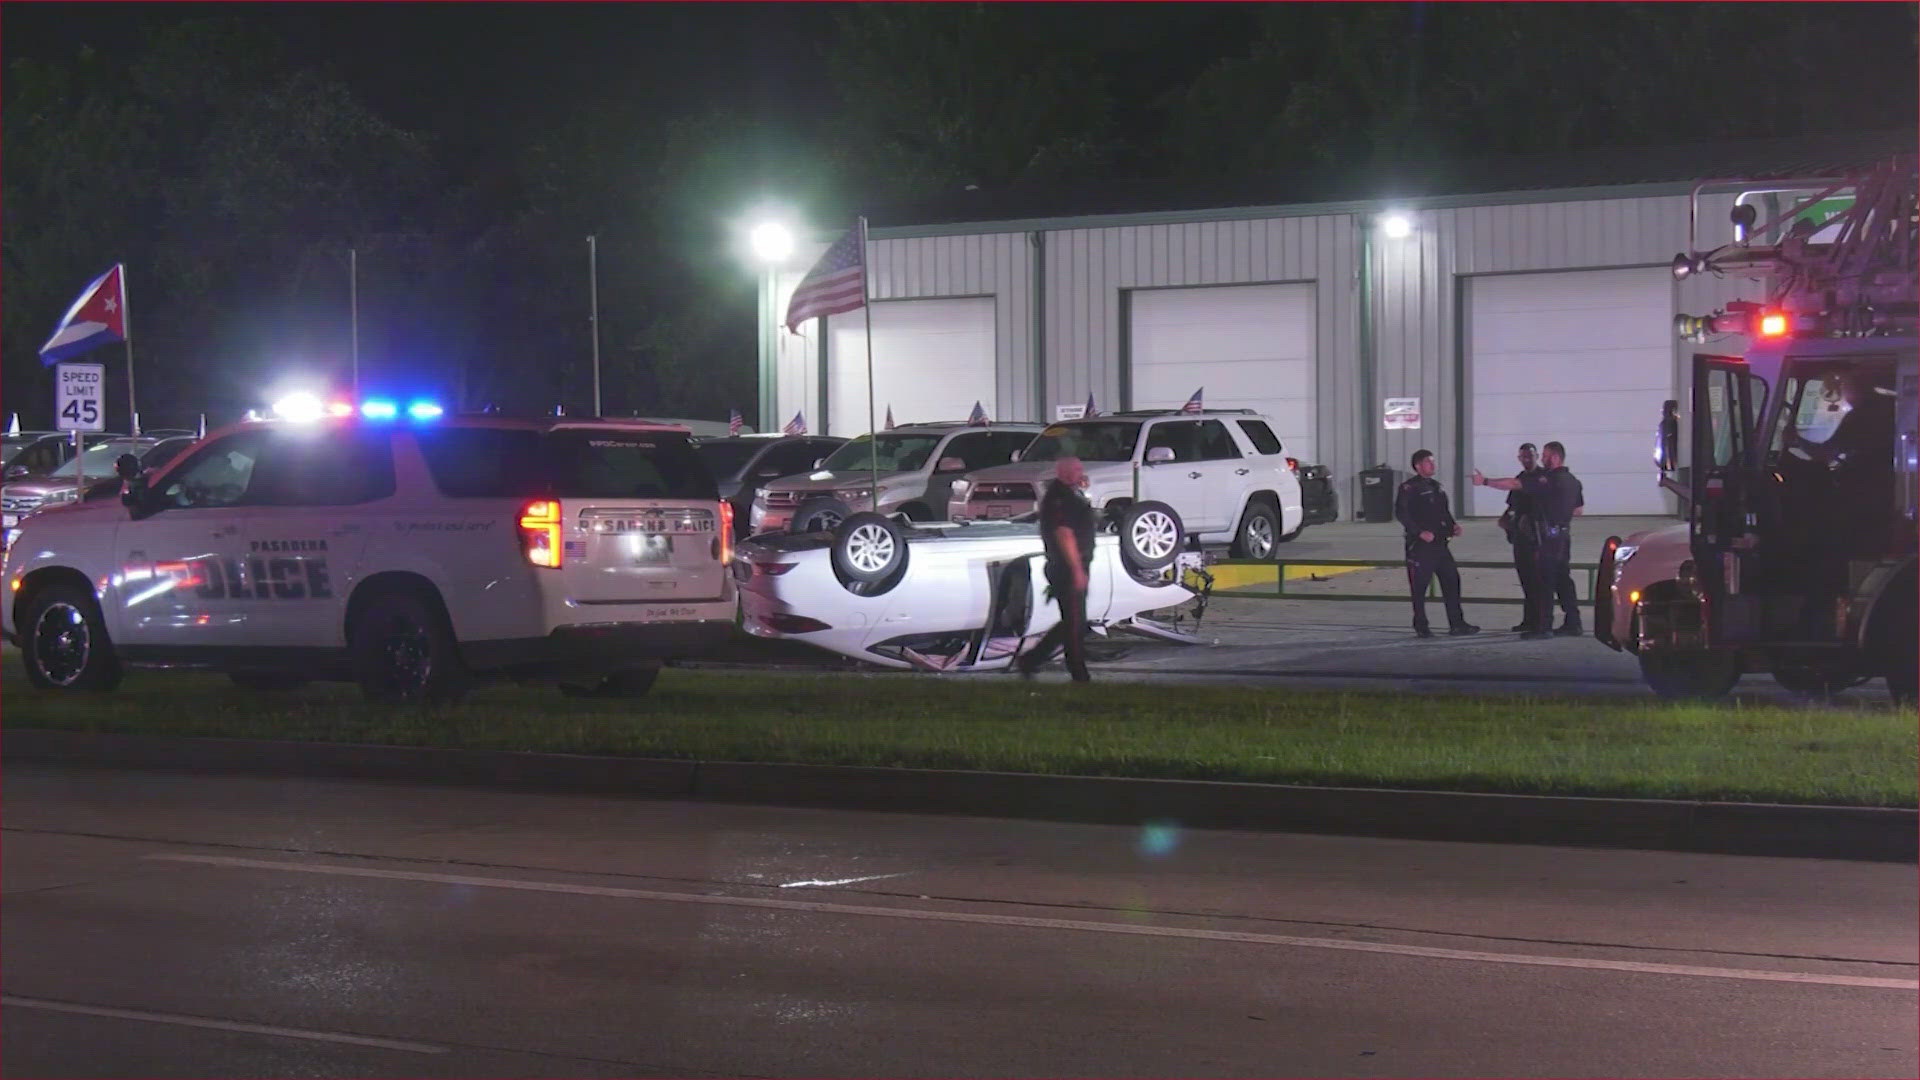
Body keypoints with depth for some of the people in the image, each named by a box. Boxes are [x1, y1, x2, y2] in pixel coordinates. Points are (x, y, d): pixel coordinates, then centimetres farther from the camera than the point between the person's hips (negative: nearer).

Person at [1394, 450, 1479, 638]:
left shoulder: (1436, 487, 18)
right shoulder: (1409, 488, -7)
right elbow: (1401, 514, -15)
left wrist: (1452, 525, 7)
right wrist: (1420, 532, -22)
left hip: (1439, 543, 8)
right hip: (1419, 545, -7)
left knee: (1451, 580, 4)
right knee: (1419, 586, -1)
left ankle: (1457, 624, 8)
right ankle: (1421, 626, 8)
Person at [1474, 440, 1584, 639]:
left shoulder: (1549, 479, -16)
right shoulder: (1572, 480, 12)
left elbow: (1513, 485, -18)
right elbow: (1578, 509, 22)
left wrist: (1485, 482, -14)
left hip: (1548, 537, -9)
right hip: (1564, 535, 9)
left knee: (1544, 582, -5)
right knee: (1563, 580, 13)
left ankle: (1543, 626, -4)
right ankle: (1573, 623, 14)